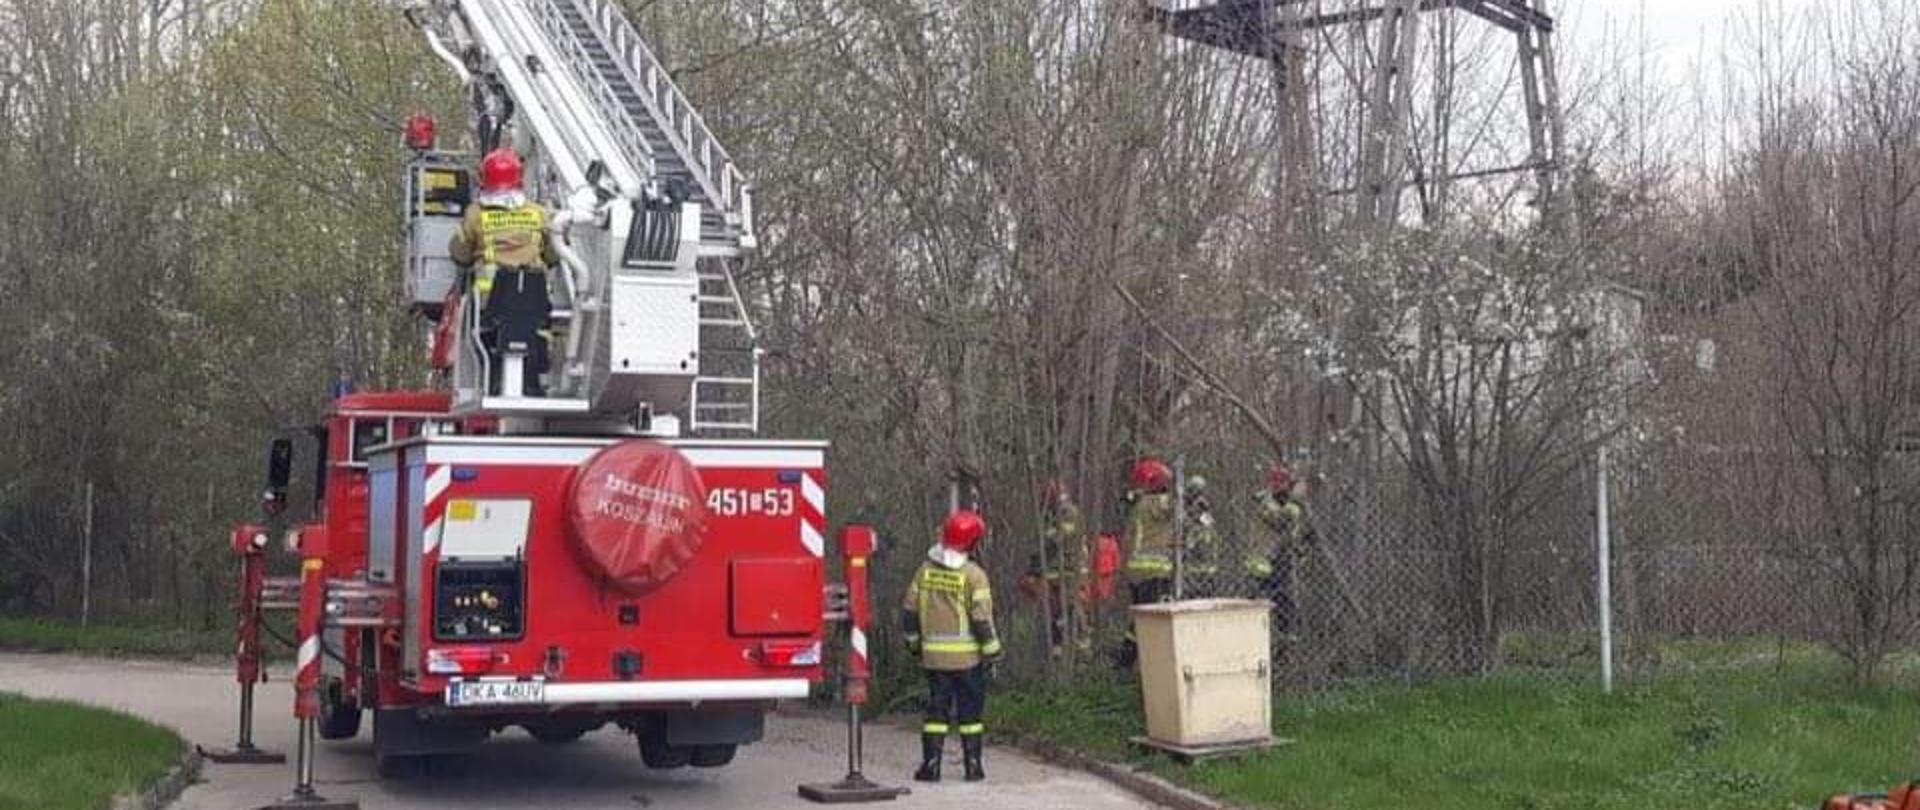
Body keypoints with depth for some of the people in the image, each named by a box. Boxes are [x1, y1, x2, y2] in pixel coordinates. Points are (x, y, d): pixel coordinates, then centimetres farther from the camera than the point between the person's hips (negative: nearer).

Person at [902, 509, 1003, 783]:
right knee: (970, 710, 6)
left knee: (937, 707, 9)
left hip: (934, 655, 3)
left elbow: (909, 610, 7)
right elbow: (982, 618, -14)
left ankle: (931, 764, 5)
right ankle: (973, 765, 9)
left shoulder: (926, 570, 2)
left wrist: (914, 642, 20)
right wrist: (992, 650, -4)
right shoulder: (973, 574, -12)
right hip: (968, 656, -3)